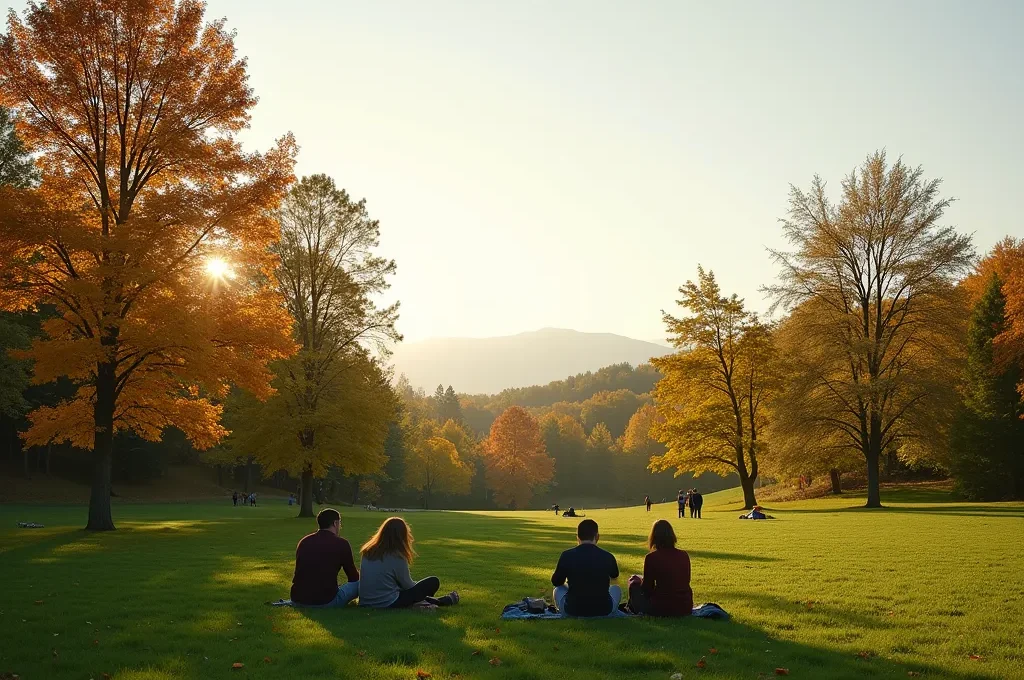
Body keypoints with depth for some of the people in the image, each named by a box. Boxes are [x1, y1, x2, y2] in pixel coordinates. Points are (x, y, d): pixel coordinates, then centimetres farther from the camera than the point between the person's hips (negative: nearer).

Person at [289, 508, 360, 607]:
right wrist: (358, 576, 31)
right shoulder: (341, 544, -5)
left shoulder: (304, 541, 8)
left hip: (298, 600, 6)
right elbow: (353, 577, 7)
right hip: (326, 602, -5)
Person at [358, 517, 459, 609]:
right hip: (388, 604, -7)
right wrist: (419, 585, 18)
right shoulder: (397, 557, -17)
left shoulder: (368, 551, 2)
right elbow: (408, 585, -5)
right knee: (433, 582, 3)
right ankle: (444, 601, 28)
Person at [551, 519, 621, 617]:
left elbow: (556, 582, 8)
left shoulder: (567, 555, -8)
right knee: (616, 589, 30)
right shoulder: (608, 557, -5)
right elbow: (615, 576, 21)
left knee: (558, 589, 30)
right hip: (603, 610, 1)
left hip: (573, 610, 0)